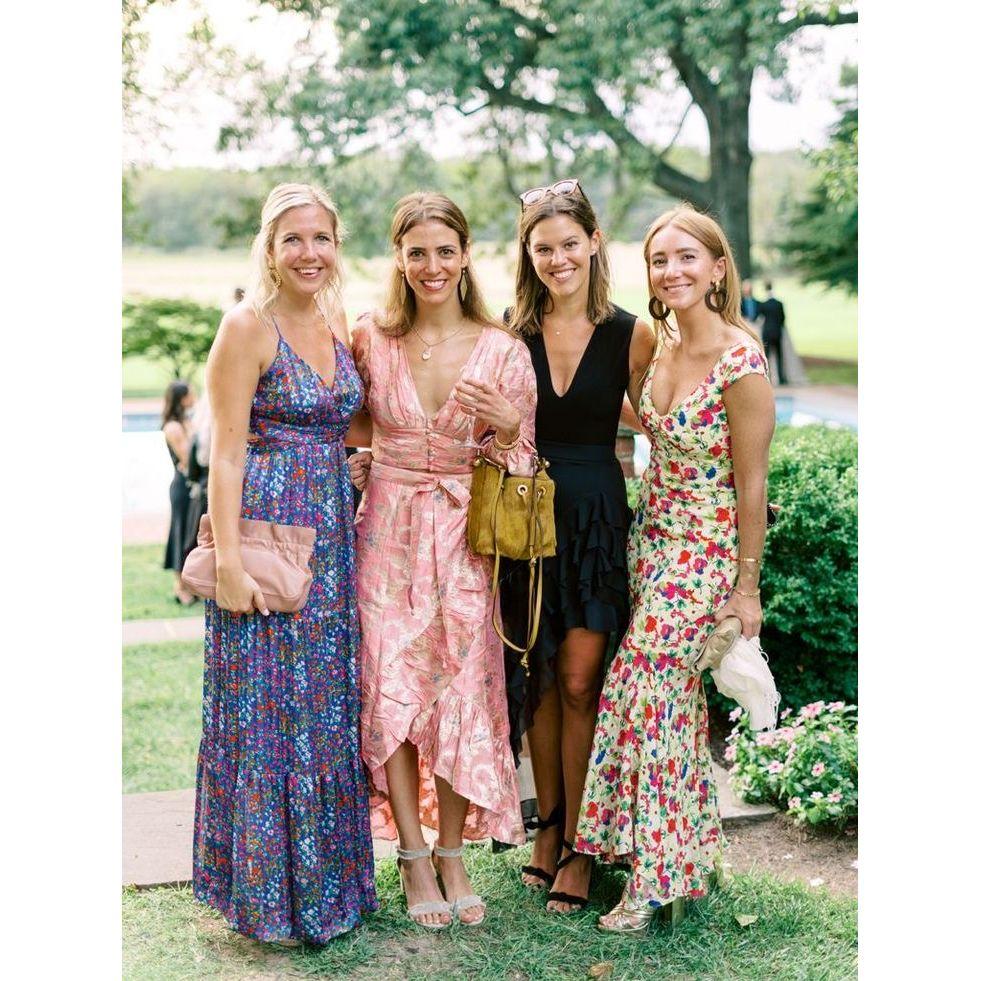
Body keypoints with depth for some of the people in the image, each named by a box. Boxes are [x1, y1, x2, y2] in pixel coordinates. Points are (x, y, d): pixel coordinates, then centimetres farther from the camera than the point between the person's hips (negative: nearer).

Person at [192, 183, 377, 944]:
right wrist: (229, 560, -18)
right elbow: (227, 450, -13)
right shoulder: (248, 324, -8)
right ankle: (269, 889, 15)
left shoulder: (338, 331, 12)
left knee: (329, 704, 13)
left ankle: (325, 876, 27)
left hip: (332, 531, 7)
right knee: (267, 708, 1)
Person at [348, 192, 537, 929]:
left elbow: (519, 464, 1)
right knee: (391, 689, -1)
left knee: (463, 694, 1)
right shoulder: (371, 340, 0)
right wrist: (352, 465, -4)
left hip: (462, 537, 0)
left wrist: (507, 427, -19)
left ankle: (454, 857, 17)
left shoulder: (503, 351, -3)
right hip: (386, 530, 1)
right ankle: (414, 861, 13)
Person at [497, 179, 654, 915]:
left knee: (579, 682, -1)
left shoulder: (632, 335, -2)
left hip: (598, 517, -1)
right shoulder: (508, 332, 1)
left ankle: (578, 844, 12)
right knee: (539, 680, 10)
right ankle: (548, 824, 26)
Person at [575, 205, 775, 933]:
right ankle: (691, 852, 26)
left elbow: (751, 482, -15)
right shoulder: (660, 345, 3)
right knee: (673, 692, 11)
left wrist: (747, 585, -11)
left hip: (709, 549, -7)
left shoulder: (740, 362, -19)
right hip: (654, 537, 7)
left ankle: (655, 874, 5)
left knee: (647, 679, -9)